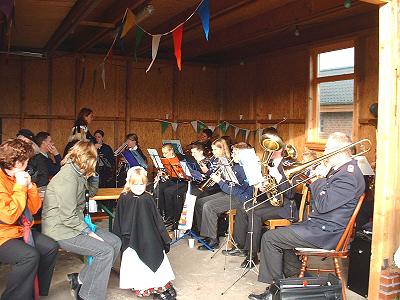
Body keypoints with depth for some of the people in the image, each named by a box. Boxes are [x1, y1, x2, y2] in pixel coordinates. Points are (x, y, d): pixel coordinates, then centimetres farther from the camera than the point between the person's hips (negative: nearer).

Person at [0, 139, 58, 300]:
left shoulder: (18, 177, 7)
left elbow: (33, 209, 8)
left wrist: (30, 186, -7)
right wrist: (20, 187, -21)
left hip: (19, 230, 9)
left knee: (51, 247, -1)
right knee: (29, 256, -28)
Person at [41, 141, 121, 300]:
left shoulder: (78, 173, 9)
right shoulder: (67, 177, -20)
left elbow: (91, 192, 26)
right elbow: (68, 216, -23)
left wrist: (93, 175, 9)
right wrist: (89, 233, -18)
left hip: (76, 224, 10)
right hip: (61, 230, -10)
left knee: (115, 242, 0)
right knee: (105, 251, -21)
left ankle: (80, 279, 5)